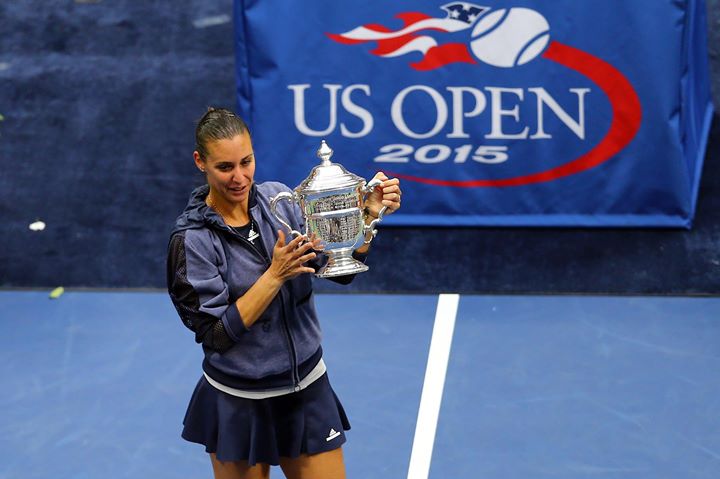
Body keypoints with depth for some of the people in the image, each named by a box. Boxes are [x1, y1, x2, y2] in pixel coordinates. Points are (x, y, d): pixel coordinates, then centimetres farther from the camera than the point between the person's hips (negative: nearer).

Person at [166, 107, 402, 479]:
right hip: (239, 404, -4)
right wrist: (276, 275, -26)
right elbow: (217, 333, -19)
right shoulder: (191, 239, -15)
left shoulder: (277, 199, -3)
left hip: (309, 390, 4)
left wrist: (368, 214, -16)